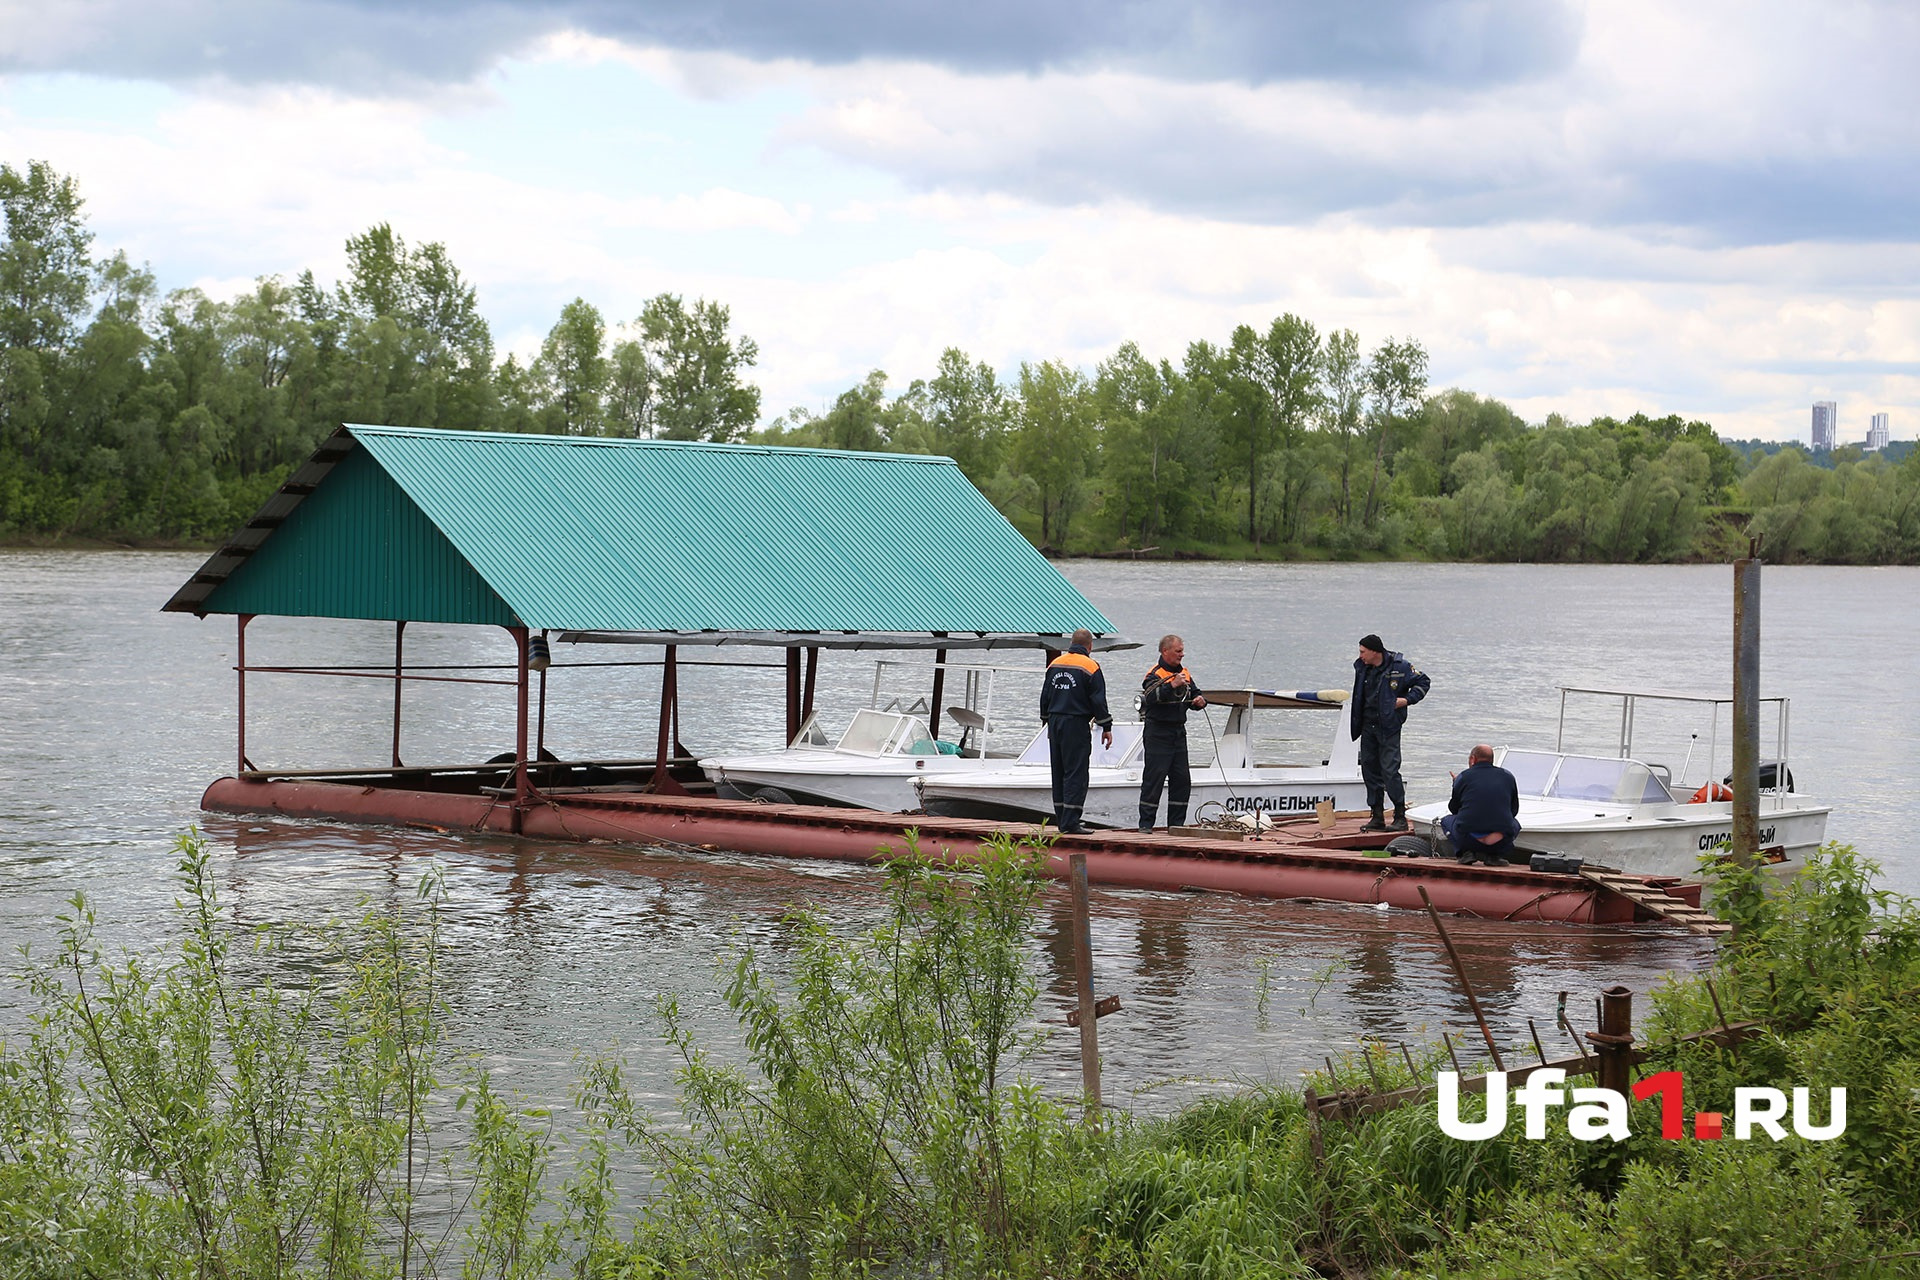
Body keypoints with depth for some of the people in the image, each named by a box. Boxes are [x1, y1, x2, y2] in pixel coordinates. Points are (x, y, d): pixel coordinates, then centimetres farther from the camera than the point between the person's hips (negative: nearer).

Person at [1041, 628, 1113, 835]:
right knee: (1075, 773, -6)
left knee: (1059, 773, 13)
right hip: (1076, 725, -6)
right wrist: (1106, 727, -3)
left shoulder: (1055, 664, 10)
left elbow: (1045, 696, 16)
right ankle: (1070, 823, -11)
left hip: (1055, 723, 6)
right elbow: (1099, 701, -9)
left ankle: (1062, 819, 17)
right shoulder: (1089, 667, -8)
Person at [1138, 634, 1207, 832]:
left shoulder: (1185, 674, 15)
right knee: (1154, 777, -7)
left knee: (1182, 779, 7)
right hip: (1158, 732, -7)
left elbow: (1193, 696, 23)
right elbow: (1151, 697, -26)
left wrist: (1200, 701, 0)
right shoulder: (1155, 674, -9)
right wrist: (1172, 685, -36)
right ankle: (1146, 823, -4)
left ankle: (1176, 822, 14)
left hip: (1179, 732, 7)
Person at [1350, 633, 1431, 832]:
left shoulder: (1399, 666, -9)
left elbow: (1423, 681, 2)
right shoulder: (1362, 668, 8)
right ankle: (1377, 817, 14)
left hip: (1389, 728, -6)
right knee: (1369, 770, 7)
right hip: (1368, 727, 6)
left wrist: (1407, 699, -11)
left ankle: (1400, 817, -4)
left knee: (1390, 770, -11)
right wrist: (1356, 724, 15)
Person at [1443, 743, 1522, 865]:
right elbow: (1514, 810, 22)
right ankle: (1494, 855, 9)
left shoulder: (1464, 776, 6)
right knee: (1514, 823, 36)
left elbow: (1453, 809, 20)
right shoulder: (1508, 777, 12)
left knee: (1446, 821, 31)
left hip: (1468, 840, -1)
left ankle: (1466, 852, 5)